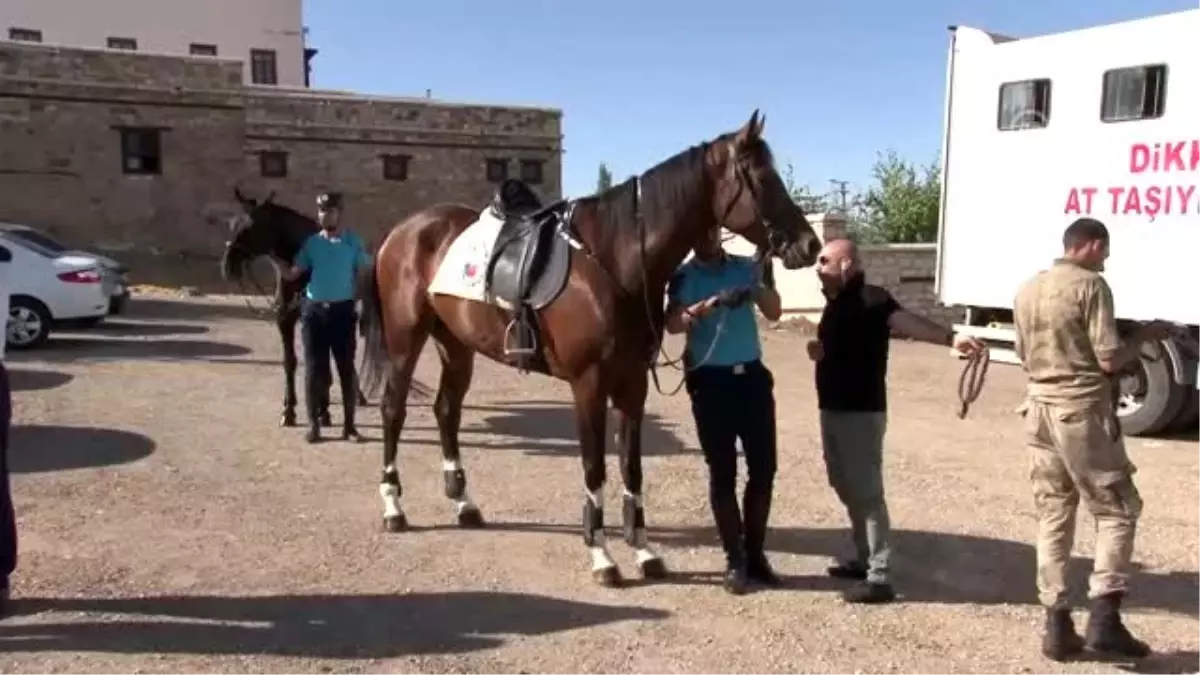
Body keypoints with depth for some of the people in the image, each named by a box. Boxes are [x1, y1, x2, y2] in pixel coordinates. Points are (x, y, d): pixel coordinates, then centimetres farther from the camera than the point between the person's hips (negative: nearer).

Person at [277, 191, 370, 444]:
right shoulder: (311, 243, 5)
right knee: (314, 370, 4)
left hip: (342, 310, -1)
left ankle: (349, 425, 12)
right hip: (314, 310, 2)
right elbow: (291, 274, 5)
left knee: (347, 369, 3)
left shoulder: (353, 242, 0)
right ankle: (313, 424, 14)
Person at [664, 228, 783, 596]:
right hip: (710, 381, -3)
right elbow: (673, 324, -16)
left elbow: (774, 313, 1)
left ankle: (755, 554, 20)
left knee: (763, 469, 6)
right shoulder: (684, 276, -1)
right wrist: (712, 303, -30)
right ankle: (735, 560, 13)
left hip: (752, 375, 3)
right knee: (722, 472, 2)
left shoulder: (747, 267, 7)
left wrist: (764, 283, -17)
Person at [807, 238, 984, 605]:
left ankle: (880, 578, 0)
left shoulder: (869, 298, -15)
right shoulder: (836, 302, 13)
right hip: (834, 408, 10)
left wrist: (950, 337, -52)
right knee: (847, 487, 17)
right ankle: (865, 559, 30)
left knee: (866, 491, -6)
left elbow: (905, 320, -33)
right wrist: (819, 350, 2)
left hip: (862, 411, -9)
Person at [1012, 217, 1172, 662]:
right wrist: (1145, 335, 3)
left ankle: (1057, 625, 13)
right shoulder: (1091, 286, -10)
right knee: (1117, 509, 6)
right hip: (1082, 411, -7)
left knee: (1052, 516, 10)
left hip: (1040, 409, 7)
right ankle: (1104, 617, 0)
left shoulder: (1027, 290, 13)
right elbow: (1110, 360, -13)